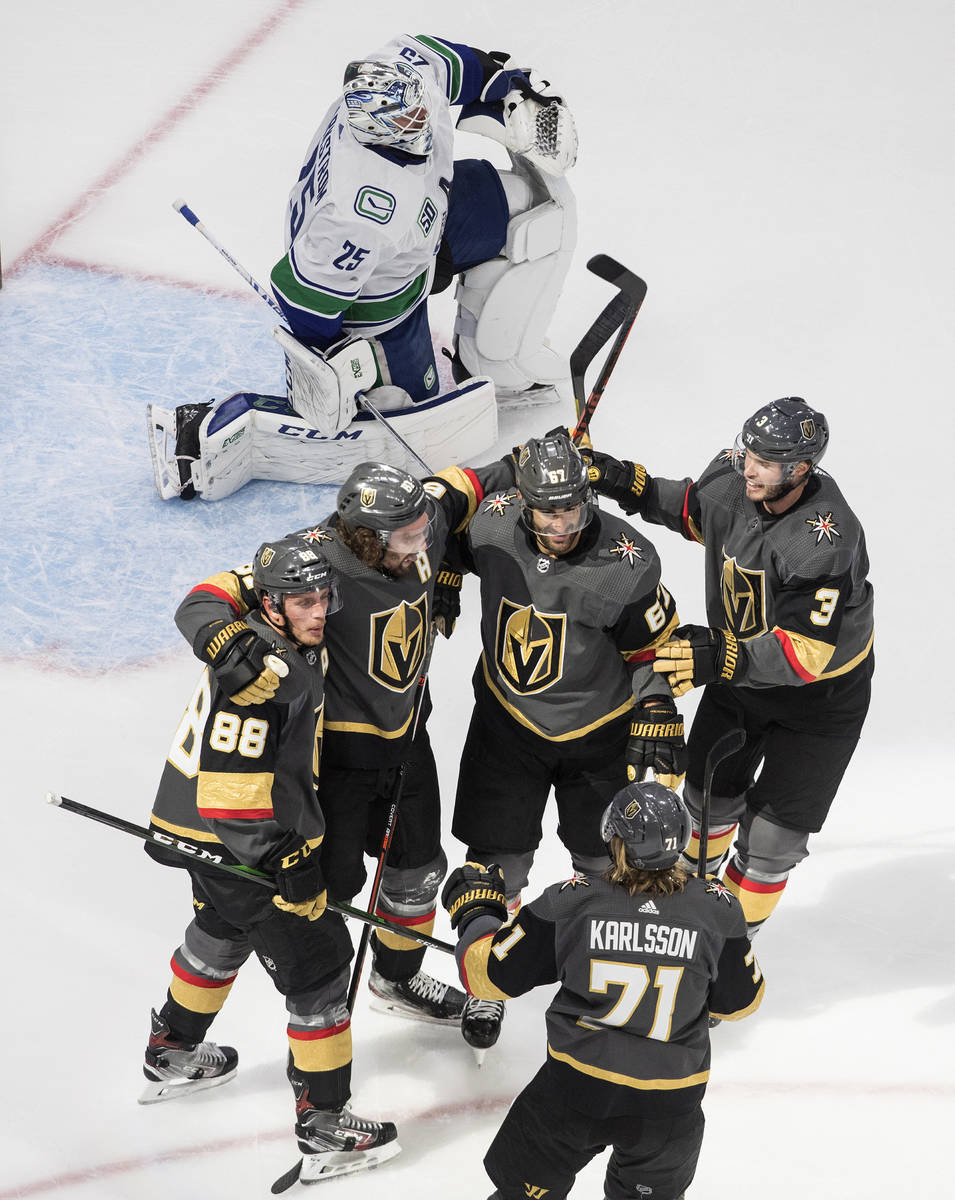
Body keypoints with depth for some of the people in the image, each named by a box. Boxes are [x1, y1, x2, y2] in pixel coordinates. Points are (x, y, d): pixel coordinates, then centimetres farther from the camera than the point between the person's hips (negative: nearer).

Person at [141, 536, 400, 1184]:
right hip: (237, 839, -11)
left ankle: (172, 1055, 53)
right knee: (317, 959, -2)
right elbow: (230, 783, -30)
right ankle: (325, 1128, 5)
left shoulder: (297, 644, 3)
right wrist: (287, 875, -25)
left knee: (225, 930, 32)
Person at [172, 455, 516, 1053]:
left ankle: (398, 980, 47)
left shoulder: (425, 520, -16)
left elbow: (461, 488, 10)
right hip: (336, 741, -6)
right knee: (334, 881, 2)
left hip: (407, 733, 6)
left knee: (419, 868, 21)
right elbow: (204, 604, -38)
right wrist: (229, 645, -58)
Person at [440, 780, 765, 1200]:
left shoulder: (569, 902, -10)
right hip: (669, 1102, 2)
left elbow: (490, 974, 0)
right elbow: (739, 1000, 7)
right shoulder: (717, 908, -8)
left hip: (576, 1087, -1)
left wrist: (474, 910, 19)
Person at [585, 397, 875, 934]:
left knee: (773, 831, 0)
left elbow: (806, 651, -39)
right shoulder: (733, 478, -18)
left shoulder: (828, 541, -37)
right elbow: (692, 510, 7)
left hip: (821, 693, -6)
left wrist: (722, 660, -48)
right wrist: (627, 483, -6)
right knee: (710, 795, 20)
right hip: (739, 669, 6)